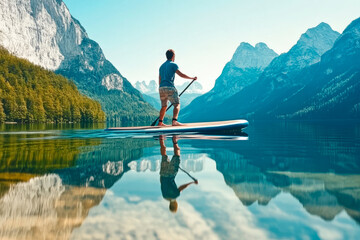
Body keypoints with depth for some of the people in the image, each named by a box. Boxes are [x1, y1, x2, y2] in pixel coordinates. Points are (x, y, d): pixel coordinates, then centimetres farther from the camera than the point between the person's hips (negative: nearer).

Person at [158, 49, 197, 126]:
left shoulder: (162, 66, 22)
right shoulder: (173, 64, 1)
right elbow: (181, 74, -8)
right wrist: (192, 78, 2)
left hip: (161, 88, 7)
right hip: (169, 88, -7)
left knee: (164, 106, 19)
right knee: (177, 104, -8)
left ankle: (160, 122, 24)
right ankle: (174, 121, -25)